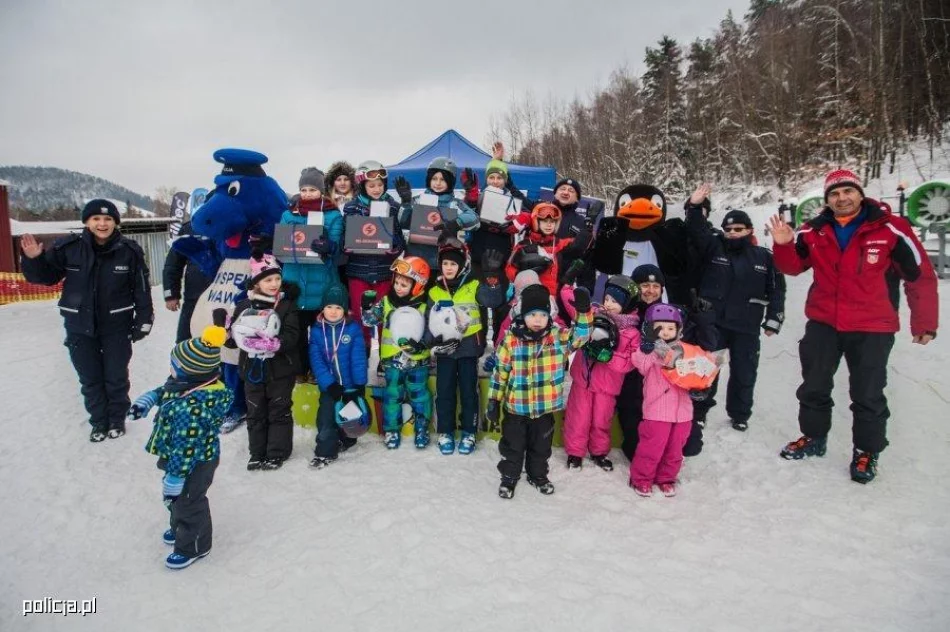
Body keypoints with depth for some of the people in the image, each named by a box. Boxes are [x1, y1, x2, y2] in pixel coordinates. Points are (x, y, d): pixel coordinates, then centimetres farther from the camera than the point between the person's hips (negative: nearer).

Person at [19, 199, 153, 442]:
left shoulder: (130, 250, -10)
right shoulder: (68, 247, -8)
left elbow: (142, 289, -5)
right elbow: (47, 276, 4)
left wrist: (143, 321, -4)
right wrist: (34, 259, -16)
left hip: (116, 326, -1)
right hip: (80, 327, 1)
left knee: (116, 377, 10)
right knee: (90, 379, 11)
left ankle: (117, 420, 29)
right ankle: (99, 422, 28)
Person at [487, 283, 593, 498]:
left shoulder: (558, 336, -7)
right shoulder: (511, 339, -11)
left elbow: (581, 335, -16)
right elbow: (500, 372, -6)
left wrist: (583, 310, -33)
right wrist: (493, 402, -3)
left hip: (545, 407, 2)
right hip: (516, 406, -2)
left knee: (541, 446, 20)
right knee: (513, 445, 15)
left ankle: (538, 475, 42)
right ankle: (509, 477, 35)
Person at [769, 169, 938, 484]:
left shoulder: (891, 230, -11)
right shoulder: (813, 232, -2)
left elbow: (921, 277, -5)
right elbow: (793, 266, 7)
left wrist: (924, 323, -2)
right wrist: (784, 245, -15)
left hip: (872, 330, -3)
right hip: (822, 324, 4)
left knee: (868, 395, 5)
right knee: (813, 387, 14)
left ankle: (867, 452, 23)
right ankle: (813, 438, 33)